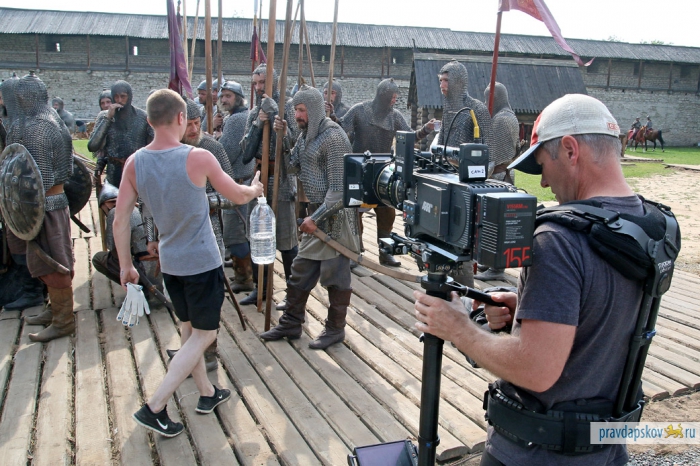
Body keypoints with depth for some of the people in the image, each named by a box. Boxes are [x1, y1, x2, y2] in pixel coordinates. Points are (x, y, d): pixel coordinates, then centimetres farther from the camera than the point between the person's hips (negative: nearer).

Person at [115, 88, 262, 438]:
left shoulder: (135, 163, -4)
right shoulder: (198, 158, -17)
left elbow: (120, 220, -3)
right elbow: (239, 196, -4)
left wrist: (125, 265, 8)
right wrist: (255, 188, 19)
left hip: (169, 262, 6)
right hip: (202, 261, -6)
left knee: (188, 330, 21)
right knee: (203, 335, 7)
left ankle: (207, 394, 35)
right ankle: (154, 408, 3)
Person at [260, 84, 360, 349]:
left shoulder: (332, 136, -18)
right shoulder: (306, 134, 12)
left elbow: (338, 186, -21)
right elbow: (293, 166, 10)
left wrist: (317, 217, -23)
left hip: (335, 215, -9)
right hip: (317, 212, 9)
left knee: (335, 273, 3)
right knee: (301, 270, 14)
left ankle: (335, 329, 18)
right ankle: (291, 323, 27)